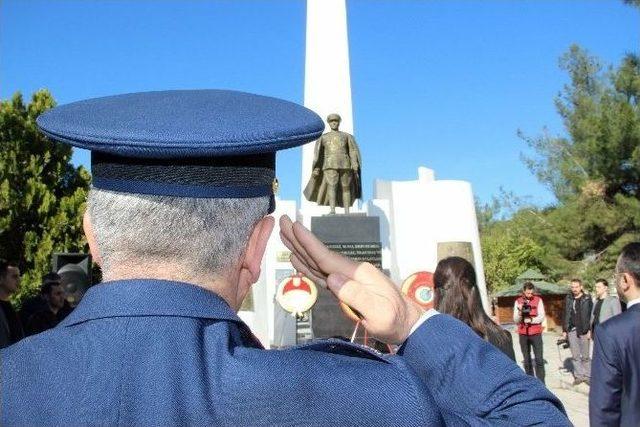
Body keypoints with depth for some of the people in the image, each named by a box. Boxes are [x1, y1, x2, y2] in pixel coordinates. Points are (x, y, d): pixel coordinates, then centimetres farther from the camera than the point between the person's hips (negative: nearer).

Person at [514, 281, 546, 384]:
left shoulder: (538, 300, -1)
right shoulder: (518, 301, 1)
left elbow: (541, 317, -6)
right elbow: (516, 321, -2)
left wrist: (531, 320, -22)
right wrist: (520, 312, -20)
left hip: (536, 333, -1)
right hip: (523, 334, 1)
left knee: (539, 359, -4)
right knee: (527, 360, 7)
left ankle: (541, 383, 1)